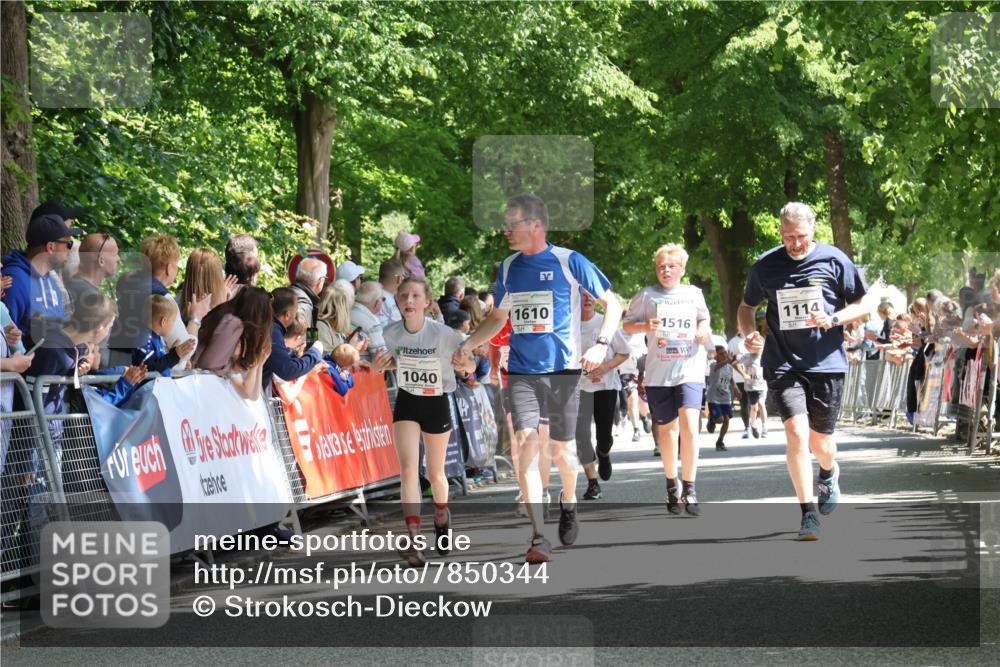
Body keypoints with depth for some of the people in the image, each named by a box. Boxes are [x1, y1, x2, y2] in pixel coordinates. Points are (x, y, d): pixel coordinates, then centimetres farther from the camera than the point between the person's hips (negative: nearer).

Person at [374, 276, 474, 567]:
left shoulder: (443, 334, -21)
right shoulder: (391, 333, -12)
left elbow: (469, 367, -9)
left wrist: (464, 363, -32)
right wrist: (383, 364, -13)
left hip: (437, 403, -2)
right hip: (407, 403, 2)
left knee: (435, 473, 13)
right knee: (408, 469, -14)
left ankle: (442, 517, 45)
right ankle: (414, 540, -20)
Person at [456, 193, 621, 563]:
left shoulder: (569, 262, -6)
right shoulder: (509, 268, 8)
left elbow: (612, 303, 1)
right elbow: (498, 318, 21)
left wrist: (601, 345, -13)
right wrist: (467, 345, 6)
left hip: (564, 369, -3)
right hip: (522, 372, 3)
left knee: (561, 450, 6)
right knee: (526, 443, -14)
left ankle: (568, 502, 40)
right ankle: (537, 537, -15)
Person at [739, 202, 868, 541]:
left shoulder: (834, 260, -3)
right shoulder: (765, 266, 1)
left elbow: (863, 305, 5)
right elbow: (747, 307, 17)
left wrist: (832, 319, -14)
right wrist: (749, 334, -4)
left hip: (826, 363, 0)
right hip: (783, 364, 0)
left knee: (820, 441, 9)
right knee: (797, 431, -18)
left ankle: (829, 473, 47)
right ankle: (808, 513, -10)